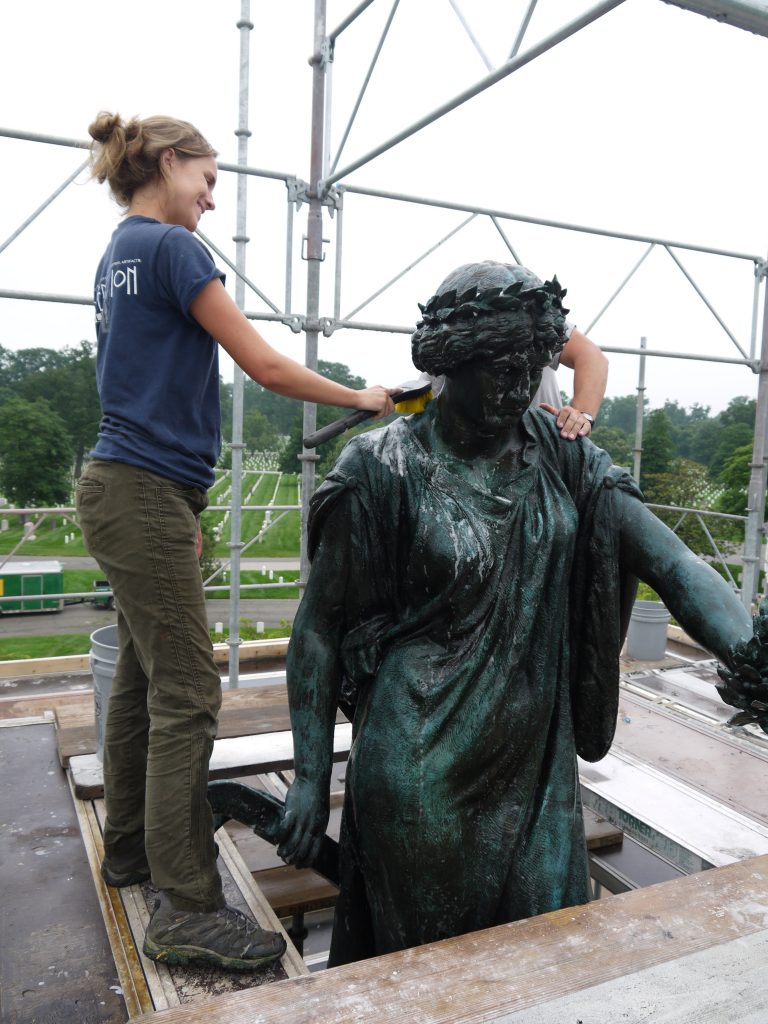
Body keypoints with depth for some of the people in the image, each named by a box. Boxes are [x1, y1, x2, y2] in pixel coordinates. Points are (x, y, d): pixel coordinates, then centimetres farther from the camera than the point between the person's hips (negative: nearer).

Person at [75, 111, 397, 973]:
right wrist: (363, 399, 1)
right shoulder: (172, 248, -9)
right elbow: (265, 365, -13)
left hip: (126, 489, 10)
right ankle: (186, 909, 1)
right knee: (185, 695, -8)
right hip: (147, 492, -10)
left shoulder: (118, 254, 20)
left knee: (142, 676, 15)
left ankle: (129, 848, 29)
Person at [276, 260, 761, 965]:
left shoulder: (561, 458, -1)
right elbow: (320, 625, -7)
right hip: (421, 769, -3)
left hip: (535, 761, 4)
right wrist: (310, 777, -7)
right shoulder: (385, 470, -13)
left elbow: (674, 564, -10)